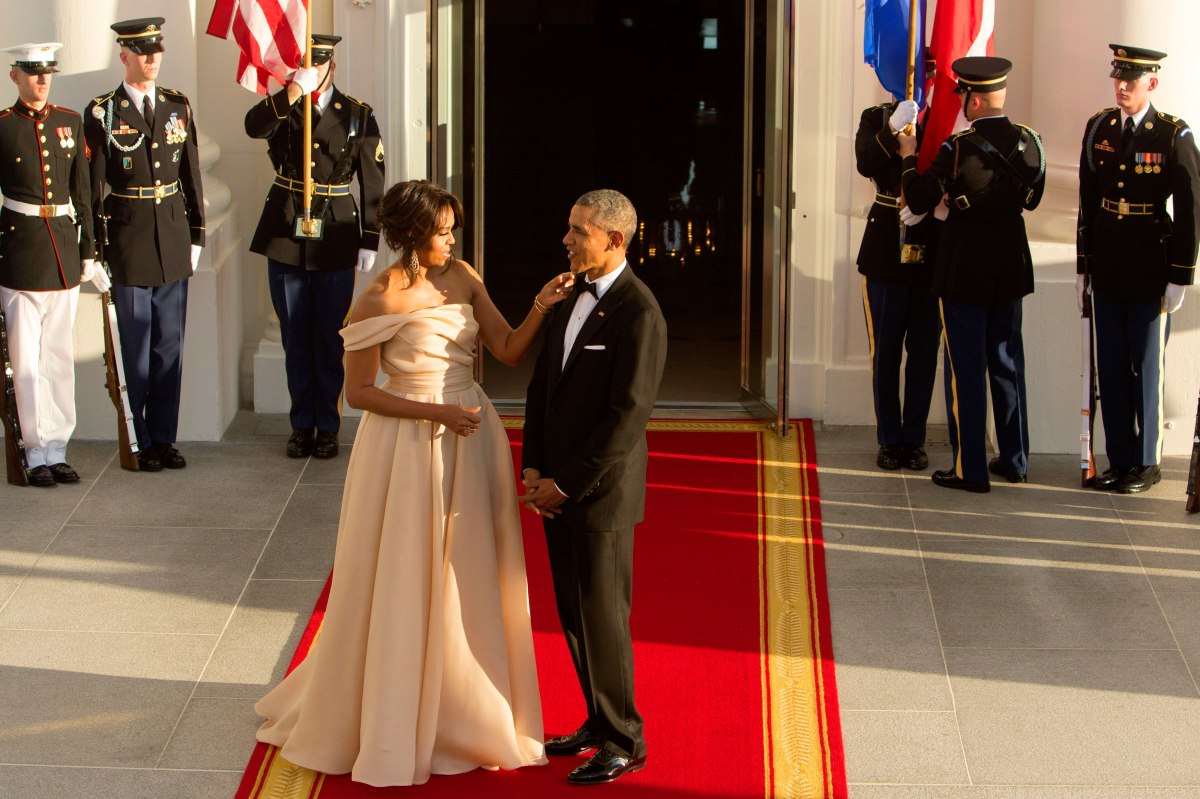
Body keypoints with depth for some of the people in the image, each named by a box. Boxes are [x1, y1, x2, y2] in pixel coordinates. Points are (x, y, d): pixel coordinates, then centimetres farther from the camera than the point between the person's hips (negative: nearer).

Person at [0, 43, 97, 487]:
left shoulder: (70, 123, 9)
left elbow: (82, 193, 13)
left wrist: (88, 250, 10)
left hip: (64, 248, 4)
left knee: (60, 355, 8)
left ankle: (58, 450, 14)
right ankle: (38, 455, 4)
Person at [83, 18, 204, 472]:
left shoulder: (178, 108, 8)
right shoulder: (102, 114, -4)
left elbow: (191, 176, 12)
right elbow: (92, 188, -4)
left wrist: (195, 236, 9)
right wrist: (97, 249, -7)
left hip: (173, 241, 4)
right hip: (128, 242, -4)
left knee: (170, 344, 7)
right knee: (136, 346, 2)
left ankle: (164, 437, 16)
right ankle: (139, 442, 10)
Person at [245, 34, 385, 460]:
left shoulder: (358, 115, 3)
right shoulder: (282, 108, 4)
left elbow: (373, 182, 3)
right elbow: (254, 125, -20)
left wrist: (369, 242, -2)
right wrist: (293, 91, -31)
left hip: (335, 240, -1)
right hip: (285, 237, 1)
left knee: (329, 340, 2)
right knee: (296, 340, 7)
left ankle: (327, 427, 12)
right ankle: (301, 426, 16)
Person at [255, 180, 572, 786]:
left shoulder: (462, 279, 1)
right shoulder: (378, 300, -14)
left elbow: (508, 351, 1)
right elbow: (358, 391, -11)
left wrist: (541, 308, -16)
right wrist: (435, 413, -17)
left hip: (470, 442, 6)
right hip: (408, 448, -5)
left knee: (470, 582, 12)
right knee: (404, 587, 4)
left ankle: (467, 713, 27)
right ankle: (392, 724, 19)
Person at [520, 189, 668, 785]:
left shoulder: (639, 313, -18)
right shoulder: (571, 295, 8)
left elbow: (626, 416, -20)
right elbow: (542, 382, 14)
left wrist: (566, 484, -16)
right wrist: (533, 467, 4)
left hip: (601, 490, -8)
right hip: (556, 486, 8)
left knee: (602, 616, 1)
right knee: (573, 614, 15)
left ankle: (623, 741, 14)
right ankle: (600, 721, 29)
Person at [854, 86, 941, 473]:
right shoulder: (876, 119, 2)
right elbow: (866, 164, -17)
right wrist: (893, 129, -31)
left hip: (933, 252, 0)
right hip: (886, 253, 0)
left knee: (924, 351, 6)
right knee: (885, 351, 6)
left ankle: (914, 440, 16)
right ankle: (890, 441, 16)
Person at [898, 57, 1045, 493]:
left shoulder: (957, 149, -18)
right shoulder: (1030, 142, -3)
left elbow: (920, 202, -10)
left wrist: (909, 157, 5)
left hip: (965, 268, -5)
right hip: (1012, 264, 5)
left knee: (966, 367, 2)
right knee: (1007, 361, 16)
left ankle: (970, 469, 5)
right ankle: (1014, 459, 25)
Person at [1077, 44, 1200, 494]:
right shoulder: (1099, 129, 5)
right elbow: (1088, 201, 10)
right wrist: (1084, 265, 11)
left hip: (1150, 272, -5)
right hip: (1107, 269, 5)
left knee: (1147, 369, 3)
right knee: (1110, 368, 9)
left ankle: (1148, 462, 14)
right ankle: (1120, 459, 19)